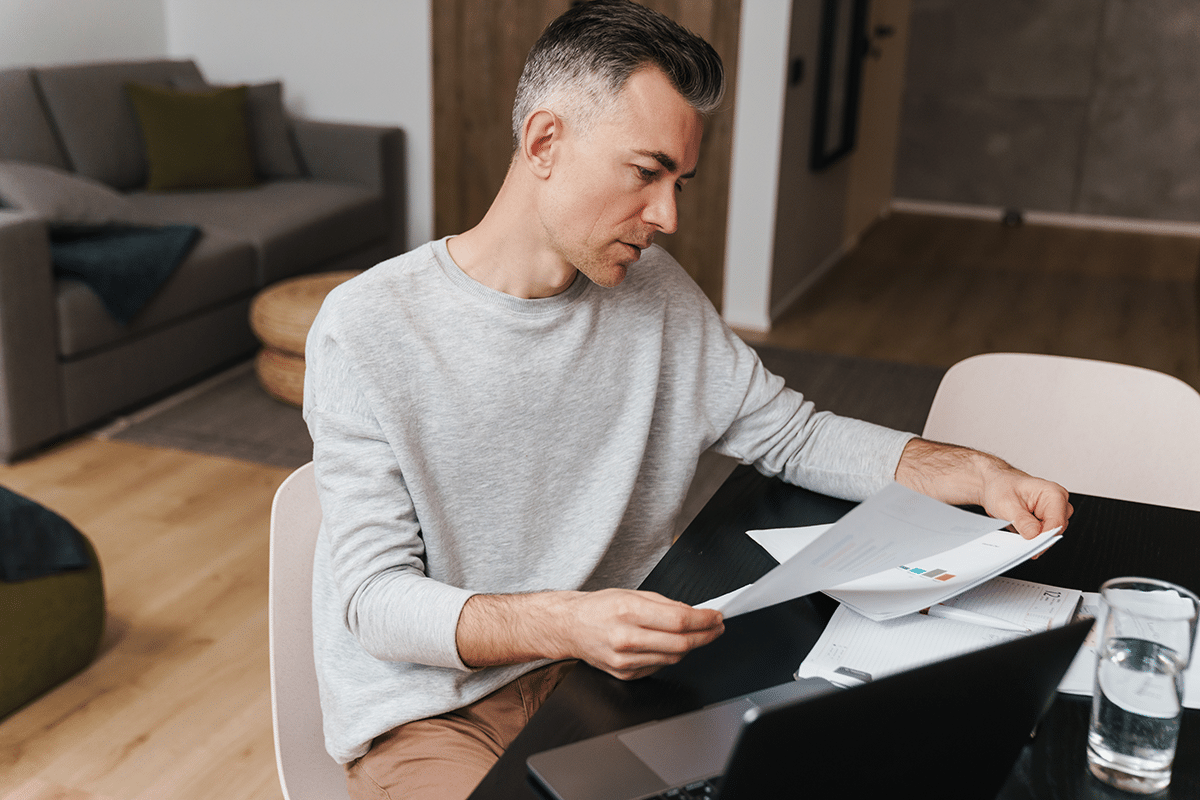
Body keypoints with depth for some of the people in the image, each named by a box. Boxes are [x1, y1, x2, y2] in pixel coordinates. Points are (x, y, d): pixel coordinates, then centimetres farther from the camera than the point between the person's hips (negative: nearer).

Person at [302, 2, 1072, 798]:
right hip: (434, 712, -4)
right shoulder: (367, 329, -15)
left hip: (609, 670, 5)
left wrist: (977, 474, -5)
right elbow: (374, 596, -17)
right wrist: (561, 624, -35)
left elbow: (794, 435, 10)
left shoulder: (655, 292, 2)